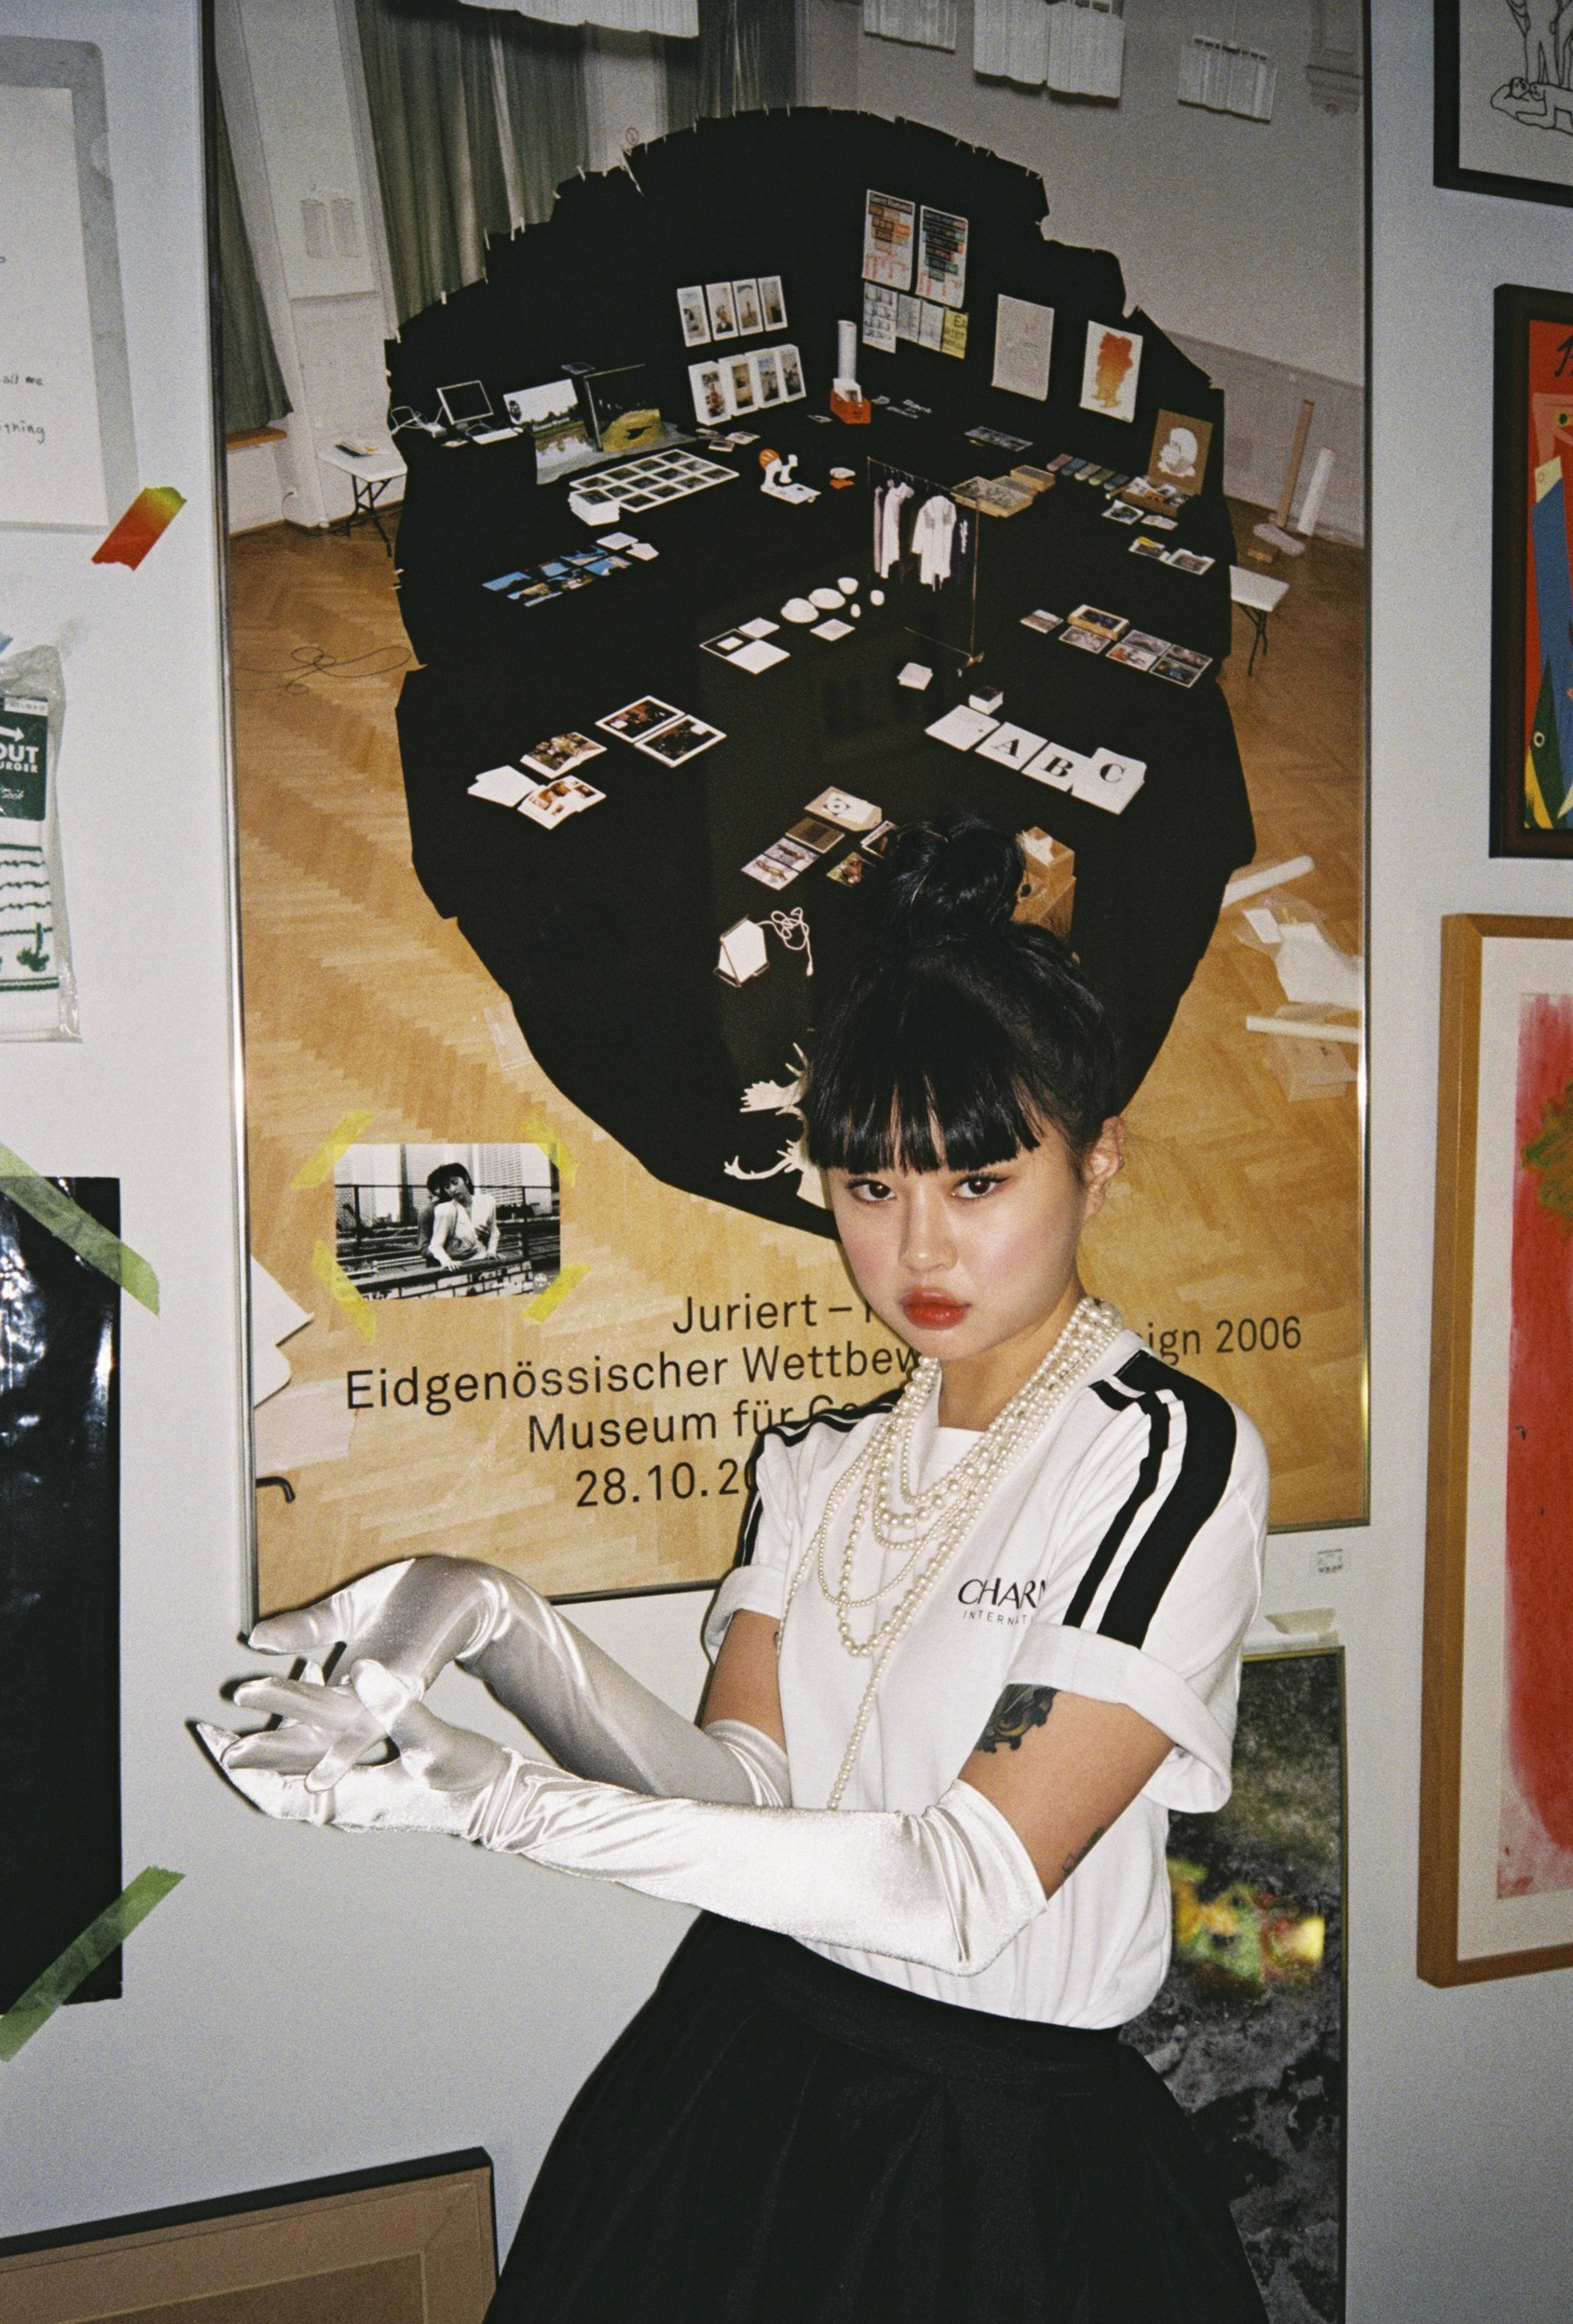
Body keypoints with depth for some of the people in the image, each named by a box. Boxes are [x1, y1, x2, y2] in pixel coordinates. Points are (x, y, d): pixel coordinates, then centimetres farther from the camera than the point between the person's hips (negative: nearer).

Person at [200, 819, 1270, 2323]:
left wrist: (503, 1801, -27)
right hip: (735, 2072, 5)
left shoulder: (1167, 1453, -17)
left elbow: (970, 1883, -23)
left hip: (999, 2138, -5)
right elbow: (744, 1781, -3)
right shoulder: (815, 1462, 4)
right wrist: (502, 1628, -19)